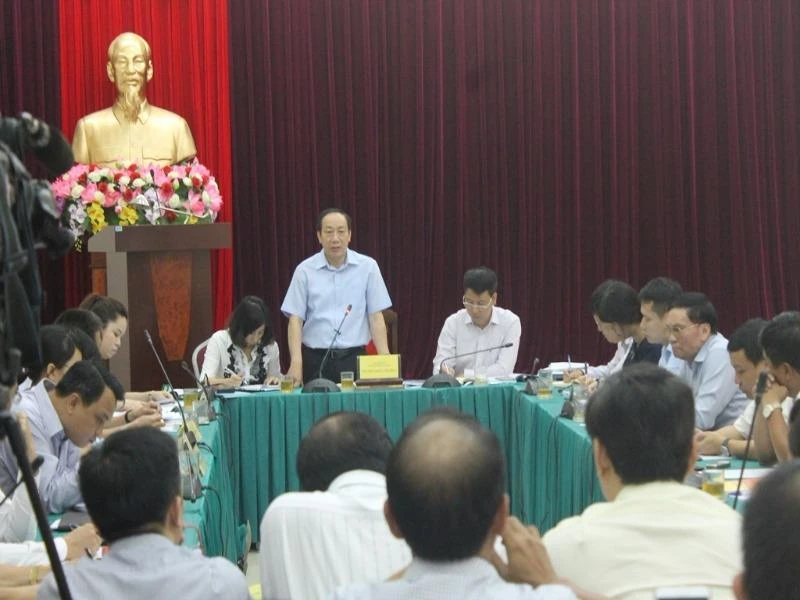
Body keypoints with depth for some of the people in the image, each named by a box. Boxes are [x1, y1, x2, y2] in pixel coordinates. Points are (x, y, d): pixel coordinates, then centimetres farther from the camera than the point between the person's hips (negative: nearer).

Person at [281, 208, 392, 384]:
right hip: (316, 360, 0)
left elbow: (376, 317, 3)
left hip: (354, 358, 0)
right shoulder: (305, 270, 1)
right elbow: (295, 319, -1)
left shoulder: (368, 266, 2)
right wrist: (296, 363, -13)